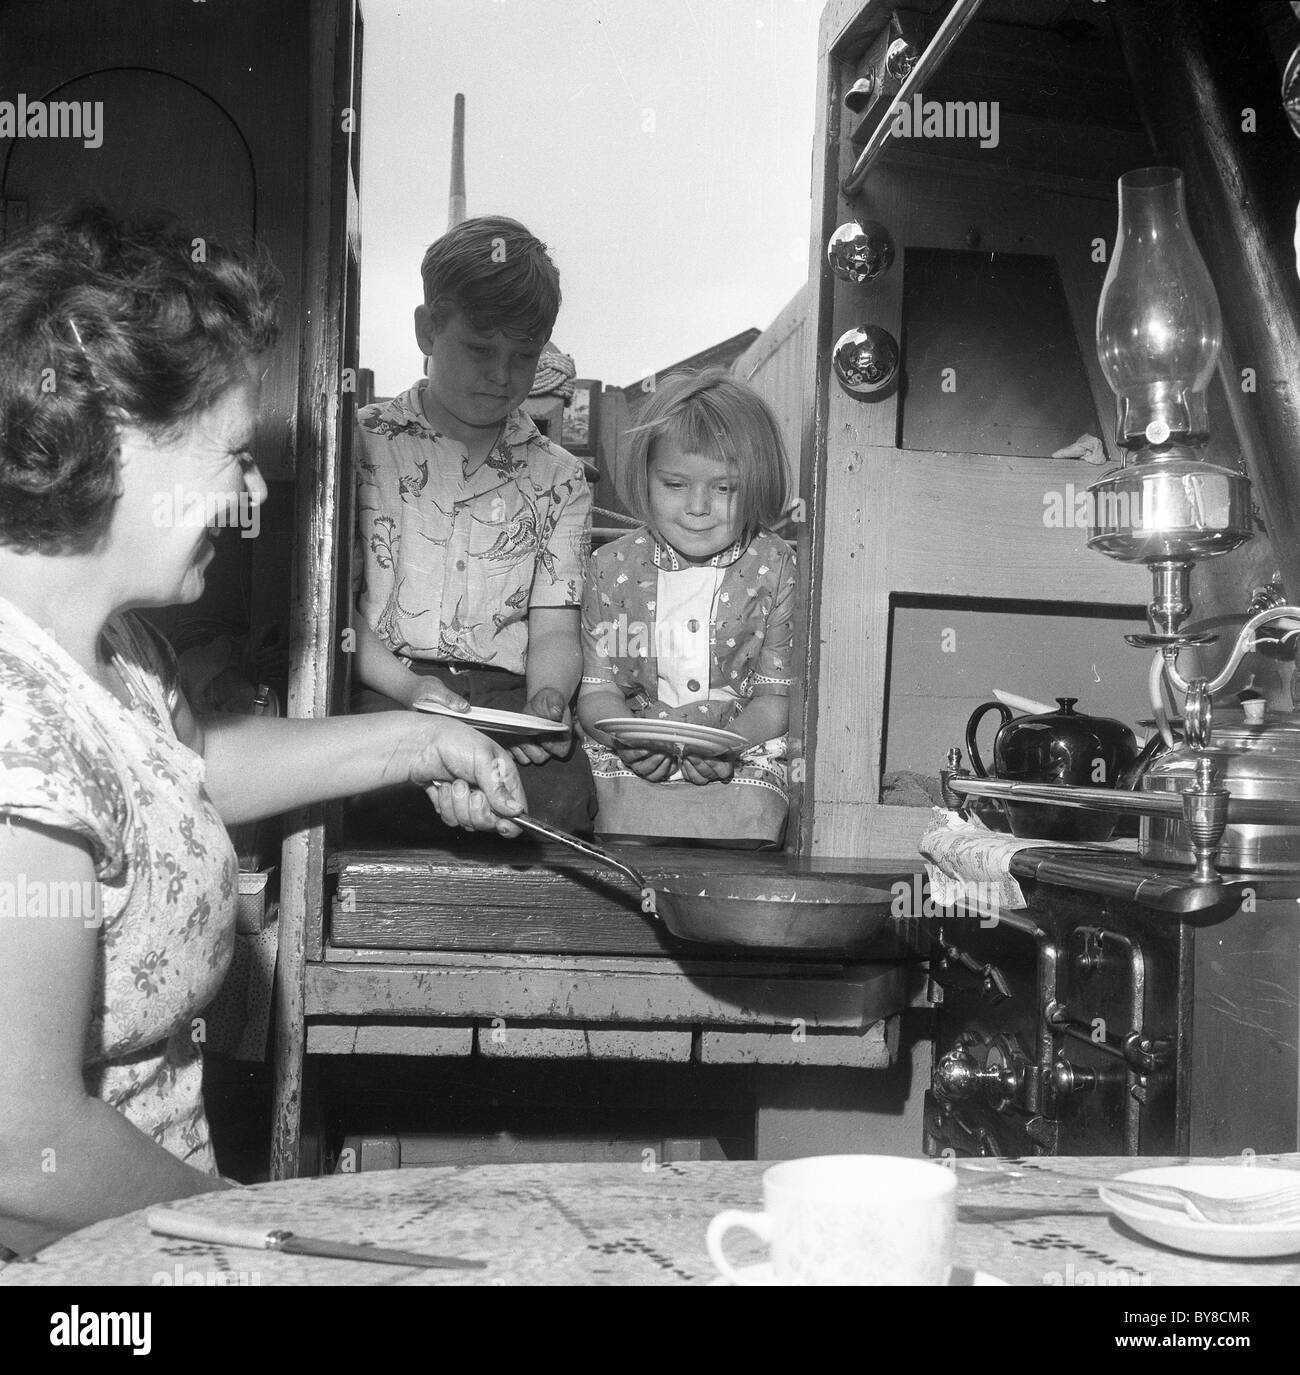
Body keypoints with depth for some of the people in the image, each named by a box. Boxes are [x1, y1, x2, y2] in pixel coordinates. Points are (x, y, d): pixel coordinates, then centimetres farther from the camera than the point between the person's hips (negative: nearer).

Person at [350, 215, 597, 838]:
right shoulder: (364, 442, 9)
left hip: (508, 693, 2)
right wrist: (408, 686, -15)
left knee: (559, 791, -33)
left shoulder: (559, 477, 18)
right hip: (378, 690, -2)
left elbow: (553, 628, 12)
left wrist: (546, 700, -12)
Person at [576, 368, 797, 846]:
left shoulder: (778, 570, 0)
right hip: (633, 761, 1)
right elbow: (597, 688, 6)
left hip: (743, 758, -1)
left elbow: (779, 692, 1)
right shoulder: (613, 568, 4)